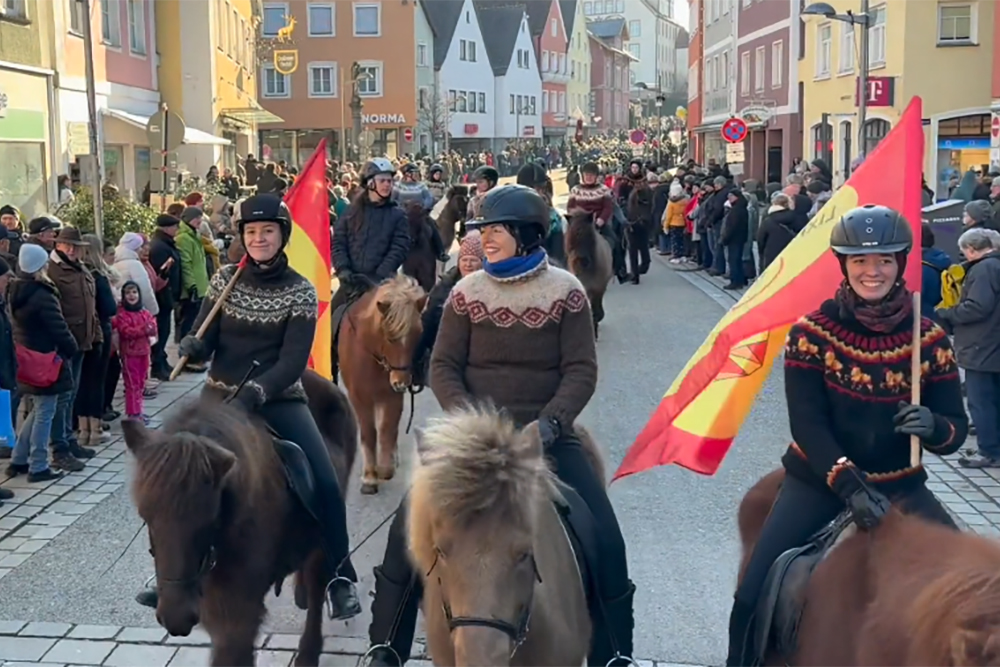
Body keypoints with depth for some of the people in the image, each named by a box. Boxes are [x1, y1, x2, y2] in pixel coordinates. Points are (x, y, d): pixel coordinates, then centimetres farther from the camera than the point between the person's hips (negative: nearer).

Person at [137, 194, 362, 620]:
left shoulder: (301, 292, -6)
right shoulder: (225, 280, 1)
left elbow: (293, 360, -14)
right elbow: (205, 339, -1)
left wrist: (255, 393, -28)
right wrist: (191, 347, -26)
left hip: (278, 400, -2)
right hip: (220, 397, 2)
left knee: (325, 484, -16)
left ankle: (339, 577, 1)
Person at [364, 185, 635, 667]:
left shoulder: (566, 291, -1)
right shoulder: (467, 292, 2)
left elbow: (581, 371, -4)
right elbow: (443, 367, 1)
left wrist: (548, 423, -19)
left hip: (547, 437, -1)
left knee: (605, 538, -11)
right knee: (408, 525, -10)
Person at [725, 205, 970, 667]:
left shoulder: (928, 339, -3)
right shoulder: (812, 332, -9)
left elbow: (957, 429, -2)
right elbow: (806, 424, -14)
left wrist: (933, 427, -26)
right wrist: (849, 486, -27)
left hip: (899, 486, 2)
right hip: (818, 481, -2)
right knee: (753, 598, -12)